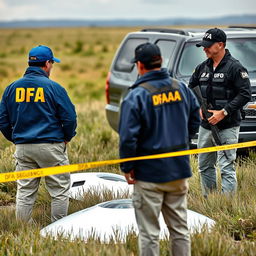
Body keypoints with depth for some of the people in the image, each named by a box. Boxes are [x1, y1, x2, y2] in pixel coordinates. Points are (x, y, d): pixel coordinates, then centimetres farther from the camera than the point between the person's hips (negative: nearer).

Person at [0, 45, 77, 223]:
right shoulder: (53, 87, -7)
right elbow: (69, 118, -7)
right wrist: (67, 138, 9)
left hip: (22, 148, 5)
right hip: (51, 147, -4)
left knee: (25, 193, 11)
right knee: (60, 191, 5)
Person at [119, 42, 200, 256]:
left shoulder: (137, 96, -15)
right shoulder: (181, 89, 2)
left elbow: (128, 137, -18)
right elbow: (195, 122, 13)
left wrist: (127, 167, -6)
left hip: (149, 174, -5)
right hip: (180, 169, 5)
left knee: (149, 232, 3)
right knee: (180, 228, 15)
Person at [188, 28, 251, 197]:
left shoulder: (235, 67, -9)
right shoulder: (203, 68, 11)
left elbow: (245, 94, -14)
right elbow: (191, 89, 20)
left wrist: (224, 112, -19)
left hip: (227, 127, -7)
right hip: (206, 126, 7)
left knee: (227, 168, -8)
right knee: (205, 167, 15)